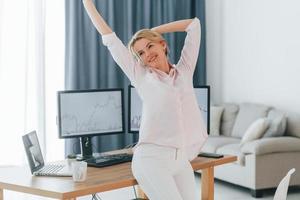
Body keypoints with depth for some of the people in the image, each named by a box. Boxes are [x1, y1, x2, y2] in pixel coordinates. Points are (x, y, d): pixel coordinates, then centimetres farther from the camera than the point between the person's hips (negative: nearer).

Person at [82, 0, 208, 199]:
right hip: (152, 158, -4)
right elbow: (109, 37, 10)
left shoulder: (184, 71, 13)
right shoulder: (141, 76, 7)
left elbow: (194, 24, 18)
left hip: (182, 160, 4)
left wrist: (154, 31, 20)